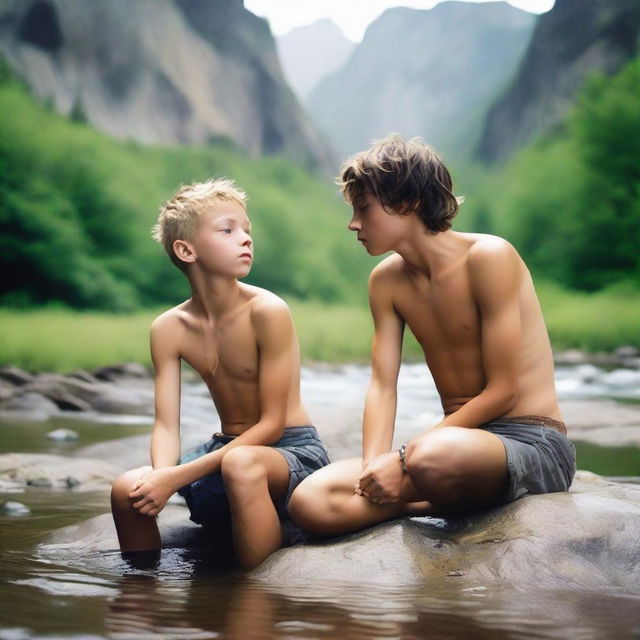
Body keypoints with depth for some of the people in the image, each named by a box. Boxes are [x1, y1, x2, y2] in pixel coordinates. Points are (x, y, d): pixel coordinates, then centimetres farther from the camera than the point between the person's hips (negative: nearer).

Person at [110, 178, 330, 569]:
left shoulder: (268, 311, -17)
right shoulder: (169, 328, -2)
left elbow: (271, 424, -17)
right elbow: (167, 426, -4)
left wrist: (178, 477, -22)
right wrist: (162, 476, -30)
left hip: (293, 449, -5)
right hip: (226, 449, 5)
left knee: (240, 463, -38)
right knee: (128, 489, -18)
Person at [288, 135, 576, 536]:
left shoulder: (489, 257, -13)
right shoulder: (386, 281, 8)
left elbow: (503, 392, -15)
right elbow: (383, 386, 2)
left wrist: (402, 459, -18)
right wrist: (373, 469, -17)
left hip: (532, 443, -6)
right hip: (457, 439, 6)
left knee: (432, 457, -42)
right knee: (309, 502, -17)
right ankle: (465, 501, -9)